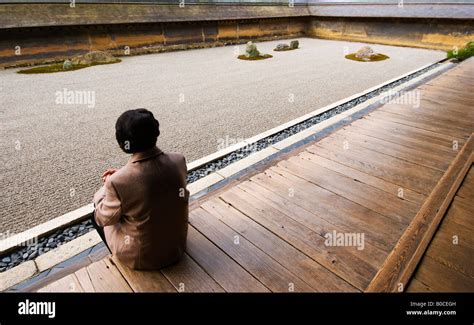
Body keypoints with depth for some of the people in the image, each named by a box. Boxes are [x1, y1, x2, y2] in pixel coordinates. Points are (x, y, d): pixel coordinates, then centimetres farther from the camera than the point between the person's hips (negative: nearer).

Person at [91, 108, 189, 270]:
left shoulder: (118, 181, -30)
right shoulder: (178, 161, -17)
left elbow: (104, 219, -10)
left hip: (140, 257, -4)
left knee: (97, 214, 20)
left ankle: (119, 256, 36)